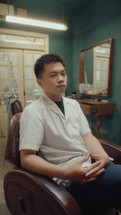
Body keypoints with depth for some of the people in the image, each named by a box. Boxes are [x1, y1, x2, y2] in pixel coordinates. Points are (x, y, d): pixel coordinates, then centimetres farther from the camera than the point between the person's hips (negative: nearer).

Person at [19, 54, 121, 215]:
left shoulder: (73, 104, 12)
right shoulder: (33, 112, -9)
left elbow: (87, 135, 8)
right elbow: (26, 158, -12)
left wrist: (103, 156, -12)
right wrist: (66, 172, -23)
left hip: (92, 165, 7)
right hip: (70, 179, -6)